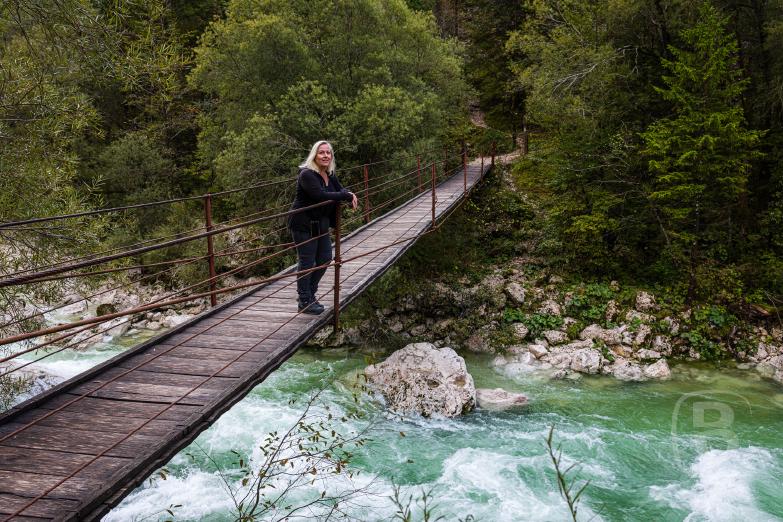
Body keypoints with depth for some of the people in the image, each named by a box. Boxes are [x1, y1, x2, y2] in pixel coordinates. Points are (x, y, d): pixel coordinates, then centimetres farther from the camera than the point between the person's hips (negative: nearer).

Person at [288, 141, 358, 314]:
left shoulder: (329, 174, 5)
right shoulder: (307, 175, -21)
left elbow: (340, 189, 14)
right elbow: (321, 196, -31)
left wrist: (350, 195, -11)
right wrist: (346, 196, -24)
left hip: (321, 224, 9)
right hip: (304, 224, -9)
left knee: (325, 258, 15)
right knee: (307, 262, -1)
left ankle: (309, 293, 32)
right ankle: (304, 301, 13)